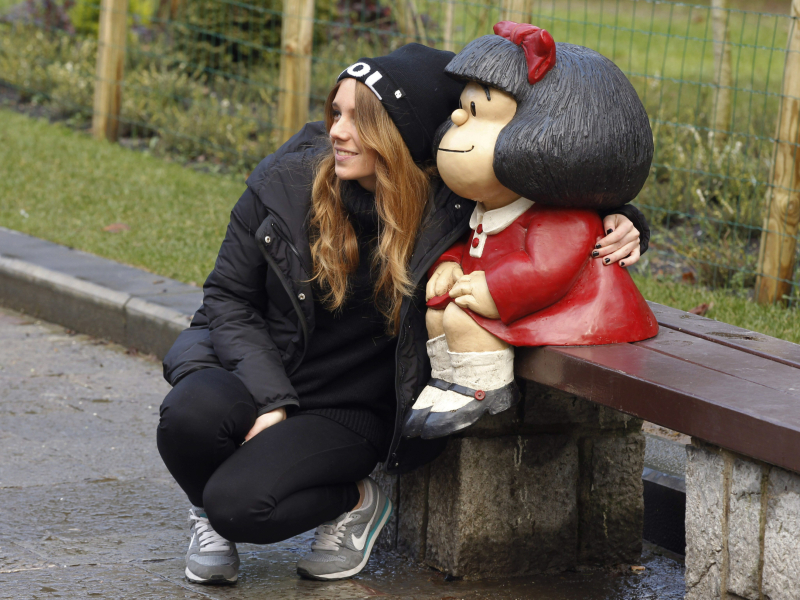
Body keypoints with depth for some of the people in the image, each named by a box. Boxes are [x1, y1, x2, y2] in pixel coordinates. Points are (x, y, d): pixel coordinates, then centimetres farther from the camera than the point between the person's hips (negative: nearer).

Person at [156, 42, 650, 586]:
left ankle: (354, 503, 6)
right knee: (192, 413, -33)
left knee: (242, 504, -27)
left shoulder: (456, 211, -12)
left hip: (351, 410, -2)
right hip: (260, 374, 2)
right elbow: (230, 297, -3)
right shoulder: (287, 182, -9)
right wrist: (270, 400, -16)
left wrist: (621, 226, -17)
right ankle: (211, 515, 3)